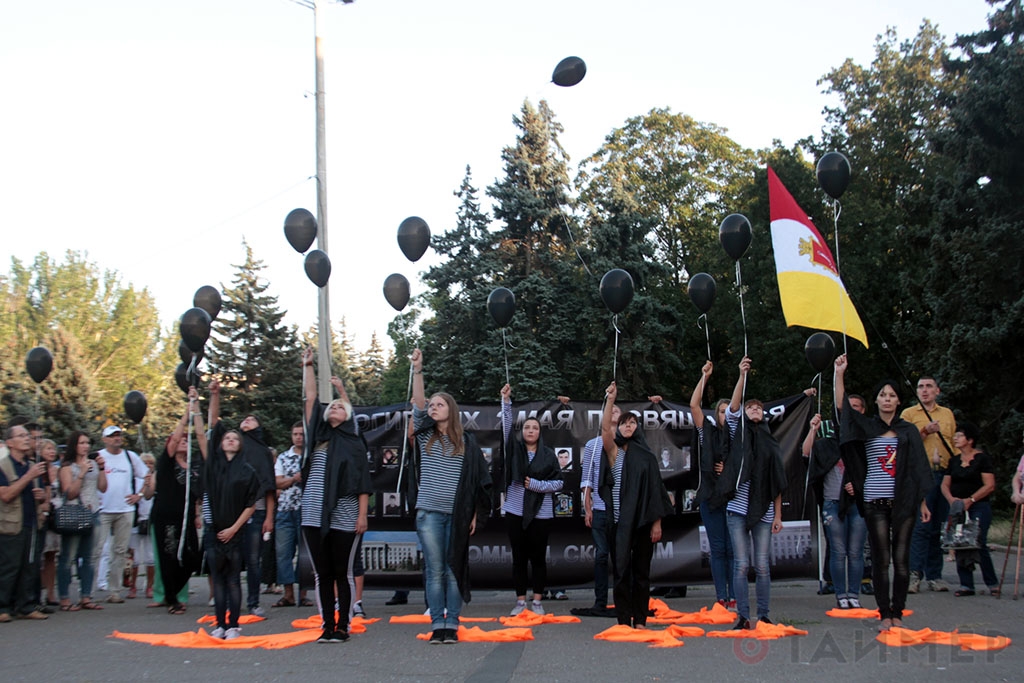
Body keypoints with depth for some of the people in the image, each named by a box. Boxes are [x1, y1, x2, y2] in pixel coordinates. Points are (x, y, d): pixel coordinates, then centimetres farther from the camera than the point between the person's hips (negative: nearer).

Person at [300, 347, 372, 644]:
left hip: (344, 517, -3)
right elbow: (310, 398, 12)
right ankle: (327, 626, 11)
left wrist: (362, 516, -7)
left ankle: (343, 627, 8)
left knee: (343, 573, 1)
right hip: (314, 516, 3)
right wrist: (308, 365, 13)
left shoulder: (354, 443, 5)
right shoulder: (318, 435, 13)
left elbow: (363, 483, 1)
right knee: (322, 574, 5)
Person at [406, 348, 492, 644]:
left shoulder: (466, 442, 7)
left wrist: (475, 514, 2)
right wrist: (417, 371, -12)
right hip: (429, 513, 1)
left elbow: (479, 480, 7)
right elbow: (417, 405, -4)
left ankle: (452, 624, 7)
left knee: (454, 570, 2)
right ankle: (437, 624, 5)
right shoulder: (425, 437, 9)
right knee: (434, 570, 0)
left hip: (457, 515, -1)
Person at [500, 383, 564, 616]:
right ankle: (520, 600, 14)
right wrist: (506, 401, -18)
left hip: (540, 514, -1)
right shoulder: (514, 448, 5)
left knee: (538, 557, 4)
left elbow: (559, 482, 3)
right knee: (519, 557, 7)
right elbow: (506, 426, -8)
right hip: (515, 512, 1)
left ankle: (537, 601, 14)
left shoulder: (548, 455, 3)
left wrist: (537, 484, -12)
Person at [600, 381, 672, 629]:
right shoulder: (614, 451, 5)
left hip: (642, 521, 2)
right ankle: (623, 621, 2)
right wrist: (611, 400, -23)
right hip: (619, 521, -2)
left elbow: (655, 490, 6)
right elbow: (605, 429, -15)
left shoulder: (646, 456, 9)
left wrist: (657, 522, 0)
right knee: (621, 570, -2)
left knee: (642, 571, 5)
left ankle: (640, 620, 11)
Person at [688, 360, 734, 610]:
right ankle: (721, 597, 2)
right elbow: (694, 405, -3)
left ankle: (734, 597, 4)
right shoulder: (709, 432, 6)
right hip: (711, 496, -1)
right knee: (718, 548, 1)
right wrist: (704, 377, -3)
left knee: (733, 548, 0)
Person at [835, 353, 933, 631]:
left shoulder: (908, 430, 10)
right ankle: (884, 614, 6)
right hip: (875, 501, -1)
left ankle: (898, 613, 10)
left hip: (903, 501, 1)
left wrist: (922, 502, 5)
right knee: (880, 559, 0)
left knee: (901, 558, 1)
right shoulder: (866, 427, 7)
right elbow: (842, 406, -6)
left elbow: (918, 468, 9)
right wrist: (840, 374, -12)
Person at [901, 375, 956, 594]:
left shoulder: (948, 414, 18)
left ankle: (934, 575, 10)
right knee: (921, 525, -11)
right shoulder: (909, 414, 7)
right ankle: (915, 574, -10)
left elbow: (954, 443, 20)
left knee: (939, 527, 5)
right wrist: (925, 432, -14)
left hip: (944, 474, 4)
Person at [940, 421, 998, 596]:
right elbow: (945, 484, 13)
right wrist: (951, 499, -6)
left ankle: (992, 583, 4)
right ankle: (966, 585, 5)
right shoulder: (954, 460, 14)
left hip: (978, 507, -5)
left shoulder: (982, 458, -4)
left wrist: (970, 500, -16)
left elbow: (989, 485, -10)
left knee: (979, 545, -11)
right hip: (957, 508, 6)